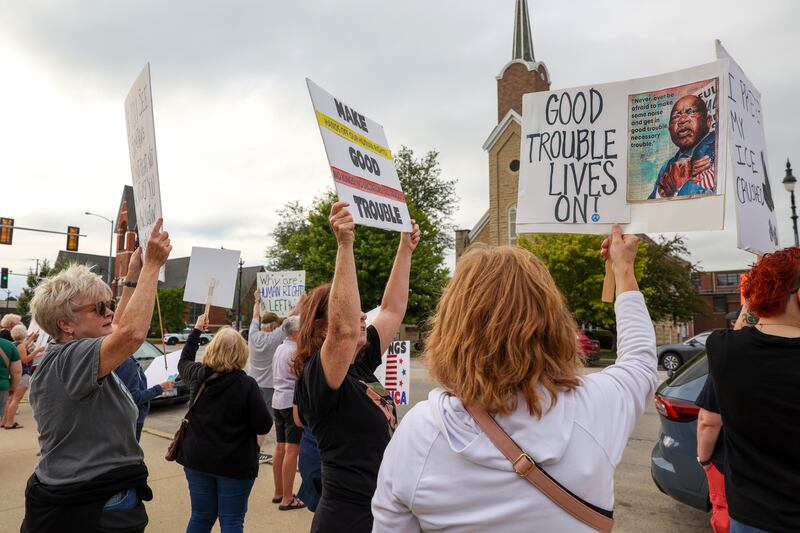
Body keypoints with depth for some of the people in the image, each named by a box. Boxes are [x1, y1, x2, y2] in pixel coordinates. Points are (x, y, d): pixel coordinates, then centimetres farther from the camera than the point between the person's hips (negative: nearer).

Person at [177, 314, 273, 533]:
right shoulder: (247, 384, -18)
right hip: (235, 464, -5)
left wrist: (197, 330, 29)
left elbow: (184, 362, 21)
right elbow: (264, 426, -17)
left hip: (197, 459, 5)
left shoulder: (198, 375, -4)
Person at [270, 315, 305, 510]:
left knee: (280, 447, 14)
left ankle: (278, 492, 24)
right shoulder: (295, 351, -16)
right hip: (293, 401, -10)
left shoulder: (280, 348, 13)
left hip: (278, 400, 10)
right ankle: (287, 498, -1)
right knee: (292, 450, -5)